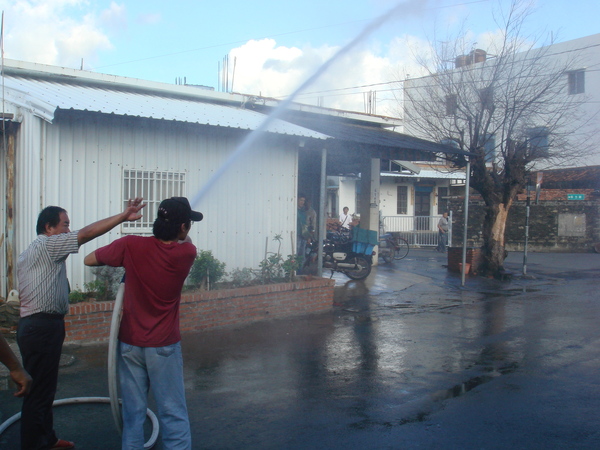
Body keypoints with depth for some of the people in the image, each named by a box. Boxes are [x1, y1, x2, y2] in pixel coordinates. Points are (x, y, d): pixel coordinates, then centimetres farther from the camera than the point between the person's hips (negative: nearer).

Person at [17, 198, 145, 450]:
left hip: (33, 324, 11)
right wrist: (123, 217, -24)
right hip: (42, 327, -11)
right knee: (39, 391, -4)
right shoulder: (47, 245, -11)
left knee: (44, 388, 18)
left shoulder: (28, 254, 20)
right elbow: (87, 233, -21)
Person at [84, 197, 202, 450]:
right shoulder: (187, 252, -11)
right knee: (173, 413, 6)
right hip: (163, 346, -2)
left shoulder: (131, 246, -12)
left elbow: (89, 260, 2)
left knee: (133, 410, 14)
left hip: (130, 343, 2)